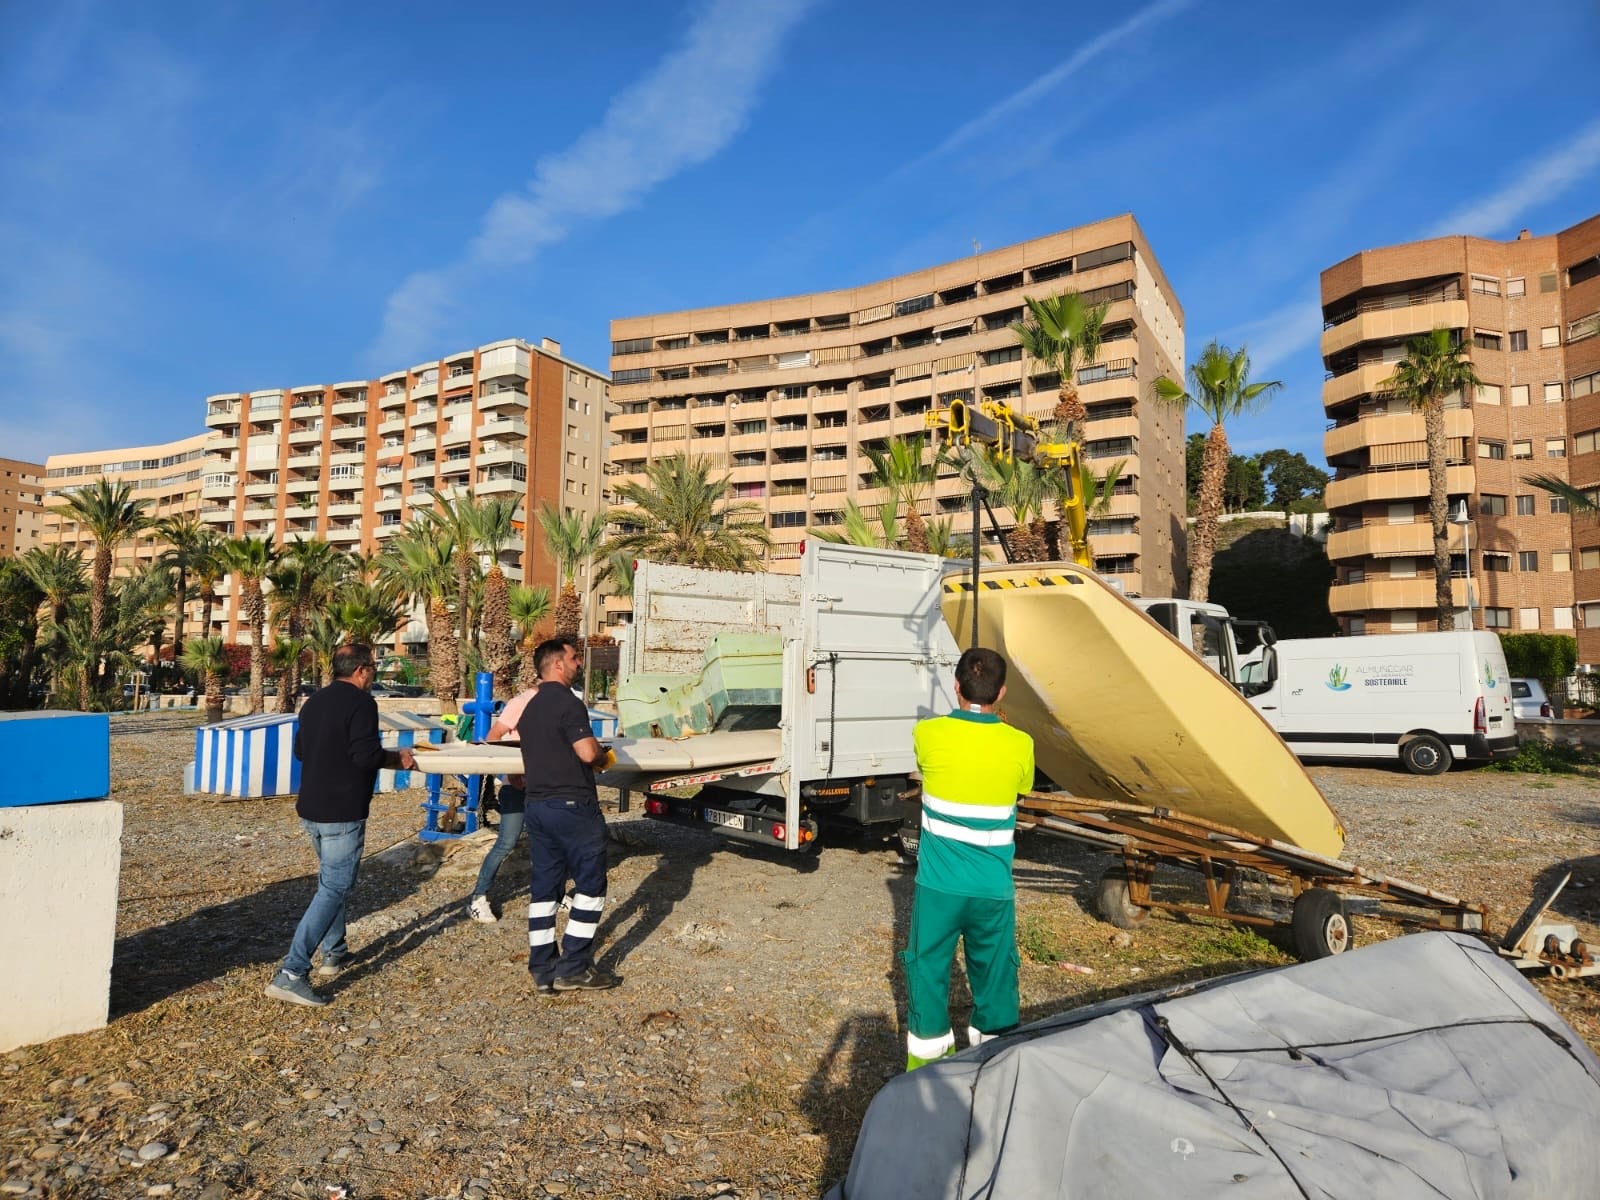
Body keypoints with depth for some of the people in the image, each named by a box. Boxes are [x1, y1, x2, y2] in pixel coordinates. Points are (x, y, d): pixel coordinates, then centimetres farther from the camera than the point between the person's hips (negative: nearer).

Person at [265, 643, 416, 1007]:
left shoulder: (314, 702, 11)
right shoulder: (360, 701, -15)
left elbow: (299, 750, 18)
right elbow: (367, 755, -22)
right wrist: (397, 758, -5)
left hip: (311, 809, 9)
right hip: (342, 813, -9)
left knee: (330, 879, 24)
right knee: (334, 888, -6)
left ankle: (334, 952, 34)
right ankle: (290, 974, -11)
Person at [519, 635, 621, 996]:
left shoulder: (530, 708, 14)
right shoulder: (567, 702, -14)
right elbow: (588, 752, -23)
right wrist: (603, 756, -1)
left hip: (537, 806, 9)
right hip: (572, 806, -9)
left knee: (543, 888, 11)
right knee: (590, 885, 2)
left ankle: (543, 971, 15)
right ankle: (573, 968, 4)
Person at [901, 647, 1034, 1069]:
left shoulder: (927, 734, -12)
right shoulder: (1020, 745, -10)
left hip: (938, 883, -1)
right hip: (994, 888, 1)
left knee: (928, 967, 15)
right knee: (995, 972, 18)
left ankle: (926, 1055, 27)